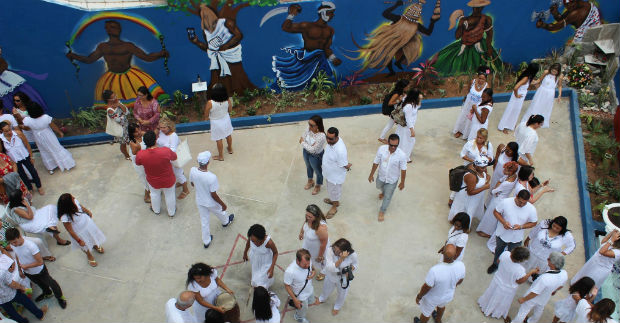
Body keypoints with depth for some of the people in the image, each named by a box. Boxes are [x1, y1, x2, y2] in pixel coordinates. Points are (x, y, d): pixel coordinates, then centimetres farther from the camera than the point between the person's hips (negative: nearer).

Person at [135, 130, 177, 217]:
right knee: (170, 195, 26)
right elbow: (174, 157, -10)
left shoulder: (140, 154, -29)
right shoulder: (166, 151, -34)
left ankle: (156, 210, 58)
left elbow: (138, 163, -4)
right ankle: (171, 212, 50)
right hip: (168, 181, -1)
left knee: (155, 194, 32)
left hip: (153, 182, 1)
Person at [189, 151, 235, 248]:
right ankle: (225, 222, 65)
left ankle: (206, 241, 44)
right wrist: (223, 204, -10)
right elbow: (213, 195, -26)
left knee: (204, 220, 24)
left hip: (199, 201, 4)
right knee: (219, 212, 31)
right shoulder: (212, 177, -39)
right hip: (211, 203, -4)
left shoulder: (192, 171, -24)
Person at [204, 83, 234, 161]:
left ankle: (220, 156, 37)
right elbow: (230, 110, -4)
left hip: (216, 123, -3)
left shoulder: (210, 103, -34)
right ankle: (230, 149, 55)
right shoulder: (228, 100, -24)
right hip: (226, 120, 3)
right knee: (228, 135, 29)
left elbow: (206, 115, -18)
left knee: (218, 139, 18)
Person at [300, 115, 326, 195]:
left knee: (318, 171, 23)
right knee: (308, 167, 33)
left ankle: (318, 186, 51)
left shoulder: (321, 136, -40)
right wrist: (308, 145, -27)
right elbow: (302, 138, -9)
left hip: (316, 156, -7)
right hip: (306, 152, 7)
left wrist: (303, 143, -23)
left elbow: (312, 149, -34)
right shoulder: (309, 129, -20)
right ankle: (310, 181, 62)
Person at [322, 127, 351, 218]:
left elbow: (344, 166, -25)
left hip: (336, 175, -7)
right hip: (329, 173, 8)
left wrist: (348, 166, -4)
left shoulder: (340, 150, -42)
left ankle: (334, 207, 46)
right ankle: (333, 200, 59)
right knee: (331, 189, 32)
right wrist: (324, 164, 14)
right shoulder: (331, 141, -16)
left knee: (334, 191, 19)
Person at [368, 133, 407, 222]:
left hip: (392, 180, -3)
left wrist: (402, 182, -6)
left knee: (387, 197, 14)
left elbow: (403, 170, -17)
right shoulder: (381, 149, -25)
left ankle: (382, 211, 43)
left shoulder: (402, 155, -32)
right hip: (381, 176, 3)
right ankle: (383, 192, 71)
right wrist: (371, 174, 0)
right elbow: (376, 162, -10)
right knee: (379, 187, 34)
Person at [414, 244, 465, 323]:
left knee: (426, 312, 28)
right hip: (448, 296, 4)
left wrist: (419, 296, -6)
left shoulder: (434, 271, -43)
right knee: (441, 305, 38)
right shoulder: (461, 265, -30)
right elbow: (460, 280, -7)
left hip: (433, 297, -4)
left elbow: (426, 288, -26)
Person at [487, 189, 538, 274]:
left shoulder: (531, 209, -22)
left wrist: (521, 226, -26)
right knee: (498, 250, 28)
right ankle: (495, 264, 56)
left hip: (516, 238, 0)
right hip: (502, 234, 0)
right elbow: (496, 212, -10)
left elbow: (533, 223, -8)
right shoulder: (505, 202, -25)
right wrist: (503, 222, -27)